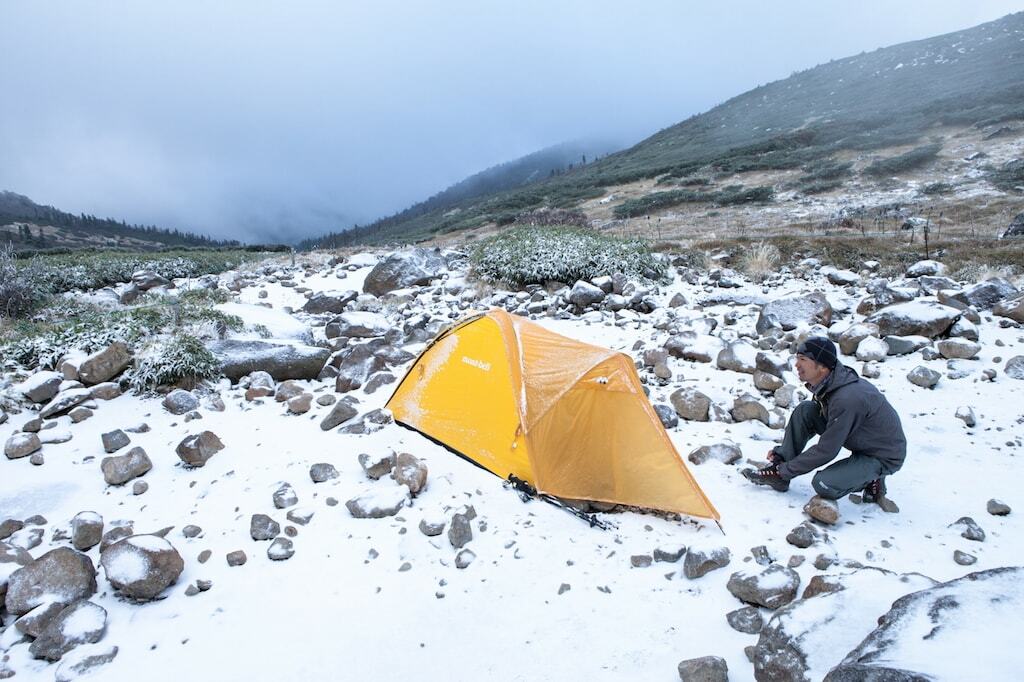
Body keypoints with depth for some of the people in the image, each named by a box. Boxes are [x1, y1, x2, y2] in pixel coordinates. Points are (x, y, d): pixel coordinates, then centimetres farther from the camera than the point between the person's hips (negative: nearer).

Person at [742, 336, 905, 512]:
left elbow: (826, 451, -26)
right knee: (804, 411, -9)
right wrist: (781, 450, 3)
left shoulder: (847, 399, -34)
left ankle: (871, 480, 2)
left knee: (824, 485, -26)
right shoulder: (827, 383, -6)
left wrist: (788, 470, -16)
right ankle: (779, 469, -5)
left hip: (884, 456, -8)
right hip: (860, 442, 8)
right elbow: (808, 425, 10)